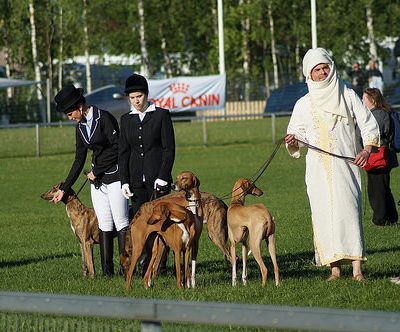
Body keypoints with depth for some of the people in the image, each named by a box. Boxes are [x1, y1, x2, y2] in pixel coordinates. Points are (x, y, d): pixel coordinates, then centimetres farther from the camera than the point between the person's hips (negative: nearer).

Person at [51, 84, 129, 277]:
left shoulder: (104, 118, -12)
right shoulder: (81, 126, 11)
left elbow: (117, 148, -16)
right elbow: (79, 160, 17)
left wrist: (96, 171, -10)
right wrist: (64, 189, 17)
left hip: (114, 176, -7)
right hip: (97, 181, 7)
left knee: (121, 223, -7)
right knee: (104, 225, 5)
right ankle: (107, 269, 6)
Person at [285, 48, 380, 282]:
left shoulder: (348, 95, 9)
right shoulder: (304, 104, 12)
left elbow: (368, 124, 8)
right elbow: (296, 132, 17)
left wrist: (367, 149, -8)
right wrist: (293, 140, -7)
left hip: (345, 164, -2)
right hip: (318, 169, 2)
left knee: (349, 210, -14)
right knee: (324, 215, -5)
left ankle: (357, 269, -19)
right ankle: (335, 268, -2)